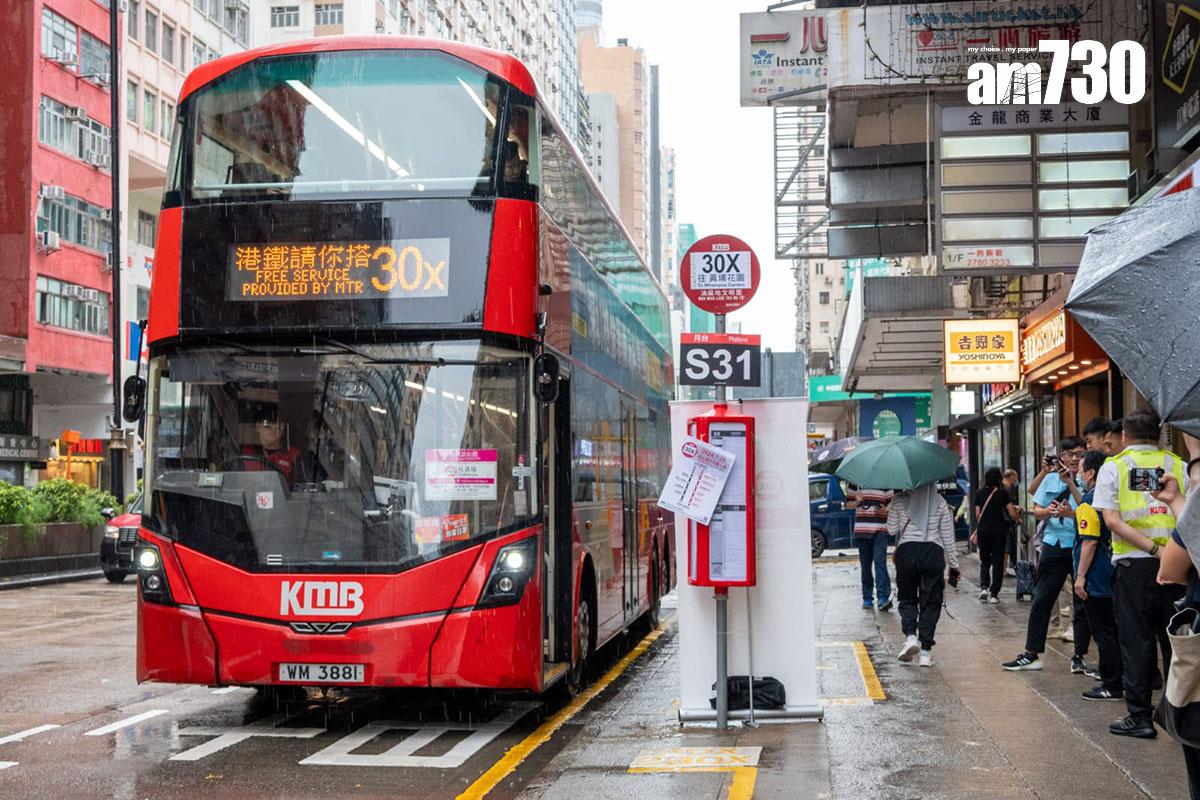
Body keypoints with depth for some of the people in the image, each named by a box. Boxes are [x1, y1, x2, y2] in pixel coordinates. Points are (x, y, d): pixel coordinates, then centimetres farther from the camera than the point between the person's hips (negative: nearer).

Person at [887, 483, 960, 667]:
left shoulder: (899, 502, 0)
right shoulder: (940, 503, 1)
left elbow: (891, 529, 6)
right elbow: (948, 536, 3)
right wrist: (954, 564, 10)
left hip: (906, 552, 0)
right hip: (933, 553, 0)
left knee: (907, 598, 15)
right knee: (930, 603, 7)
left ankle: (910, 636, -10)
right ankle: (926, 652, 3)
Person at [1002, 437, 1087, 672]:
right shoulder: (1050, 479, 11)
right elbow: (1037, 511, 10)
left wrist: (1071, 484, -20)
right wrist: (1048, 511, -12)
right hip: (1054, 545, 3)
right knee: (1041, 600, 3)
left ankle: (1079, 657, 13)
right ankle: (1031, 654, 9)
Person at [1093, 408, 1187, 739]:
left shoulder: (1113, 467, 3)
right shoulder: (1177, 466, 9)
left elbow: (1112, 519, -9)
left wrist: (1153, 549, -12)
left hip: (1133, 563, -2)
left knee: (1136, 640, 4)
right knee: (1175, 639, 10)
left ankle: (1140, 717, 6)